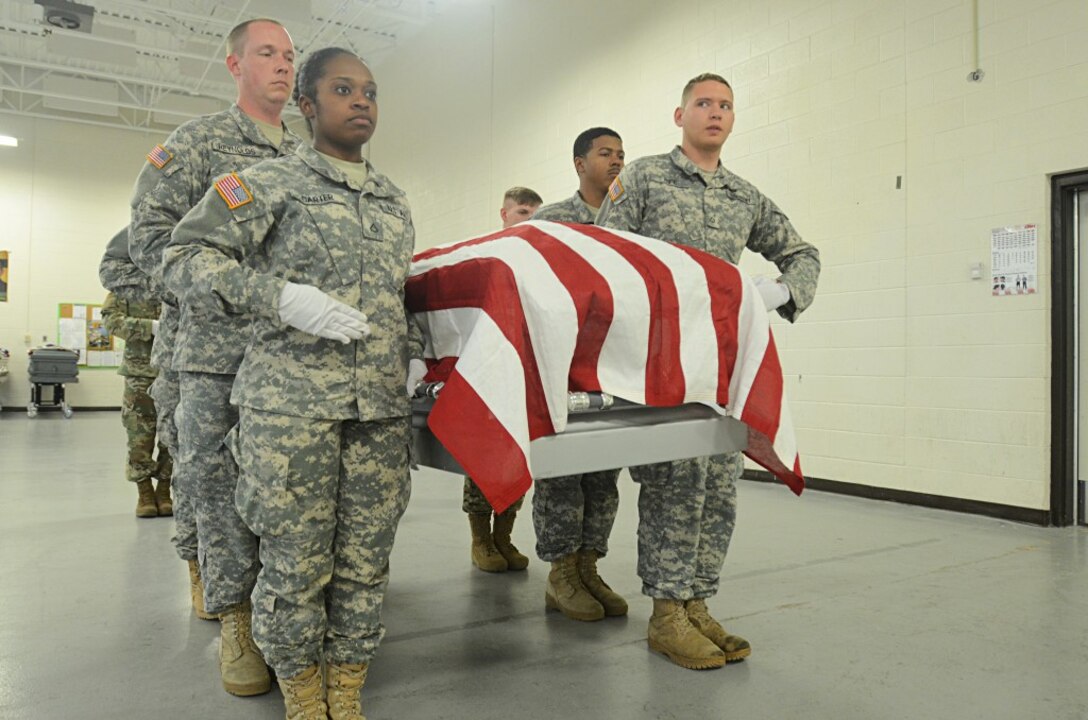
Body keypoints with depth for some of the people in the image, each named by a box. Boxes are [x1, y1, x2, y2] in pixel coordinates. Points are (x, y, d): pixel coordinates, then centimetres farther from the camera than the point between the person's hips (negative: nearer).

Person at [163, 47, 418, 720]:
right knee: (297, 558, 1)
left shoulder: (395, 201, 19)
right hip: (292, 404, -4)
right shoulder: (271, 182, 3)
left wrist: (416, 352, 13)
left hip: (382, 405, 5)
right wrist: (280, 296, -15)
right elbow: (186, 257, -1)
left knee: (365, 559, 7)